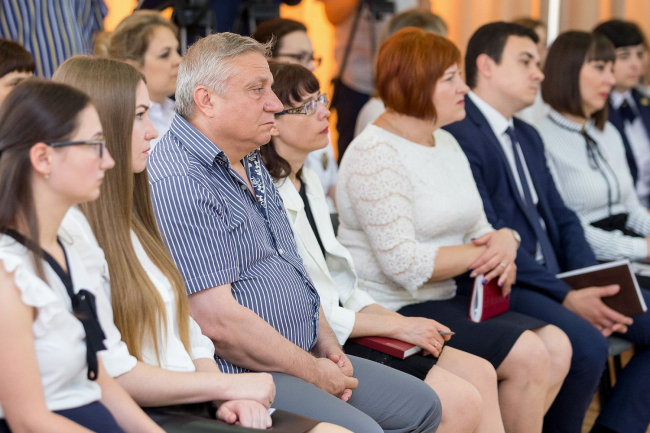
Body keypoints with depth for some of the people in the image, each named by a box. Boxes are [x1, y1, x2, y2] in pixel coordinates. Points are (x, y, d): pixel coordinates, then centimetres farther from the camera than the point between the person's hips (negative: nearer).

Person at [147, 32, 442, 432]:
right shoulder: (177, 184, -19)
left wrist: (328, 347, 7)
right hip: (240, 373, -10)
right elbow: (218, 321, -24)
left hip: (308, 357, 10)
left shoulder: (252, 165, 15)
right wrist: (313, 373, -14)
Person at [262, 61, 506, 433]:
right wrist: (394, 325, -14)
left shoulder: (309, 182, 15)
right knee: (462, 402, -16)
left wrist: (394, 318, 1)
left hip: (337, 329, 10)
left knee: (480, 374, 1)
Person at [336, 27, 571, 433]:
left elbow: (478, 228, 15)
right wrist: (488, 253, -15)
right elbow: (403, 264, -24)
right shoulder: (375, 155, -17)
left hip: (451, 295, 9)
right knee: (529, 356, -18)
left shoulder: (446, 142, 13)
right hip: (395, 308, -9)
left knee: (557, 346, -6)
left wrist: (504, 240, -10)